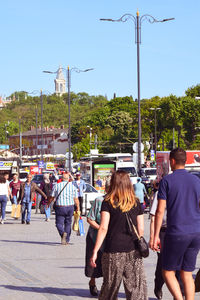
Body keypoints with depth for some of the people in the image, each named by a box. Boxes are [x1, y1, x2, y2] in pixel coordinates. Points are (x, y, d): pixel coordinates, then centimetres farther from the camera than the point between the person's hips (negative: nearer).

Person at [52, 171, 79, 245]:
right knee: (68, 223, 15)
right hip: (70, 207, 2)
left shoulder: (57, 185, -3)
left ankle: (63, 233, -28)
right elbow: (76, 199, -1)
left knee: (59, 223, 2)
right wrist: (78, 207, 11)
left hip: (60, 207, -2)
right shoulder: (73, 186, 0)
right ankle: (67, 240, 19)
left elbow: (52, 197, 1)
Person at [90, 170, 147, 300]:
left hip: (113, 251, -2)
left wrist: (95, 252, -6)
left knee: (110, 286, 11)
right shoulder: (136, 203, 5)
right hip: (133, 251, 2)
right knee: (136, 287, 3)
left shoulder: (108, 203, -3)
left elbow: (103, 228, -8)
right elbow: (141, 229, 6)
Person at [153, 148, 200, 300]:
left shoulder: (167, 181, -5)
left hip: (176, 233, -5)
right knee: (187, 274, 11)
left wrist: (156, 236, -4)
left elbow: (160, 210, -8)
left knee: (168, 272, 6)